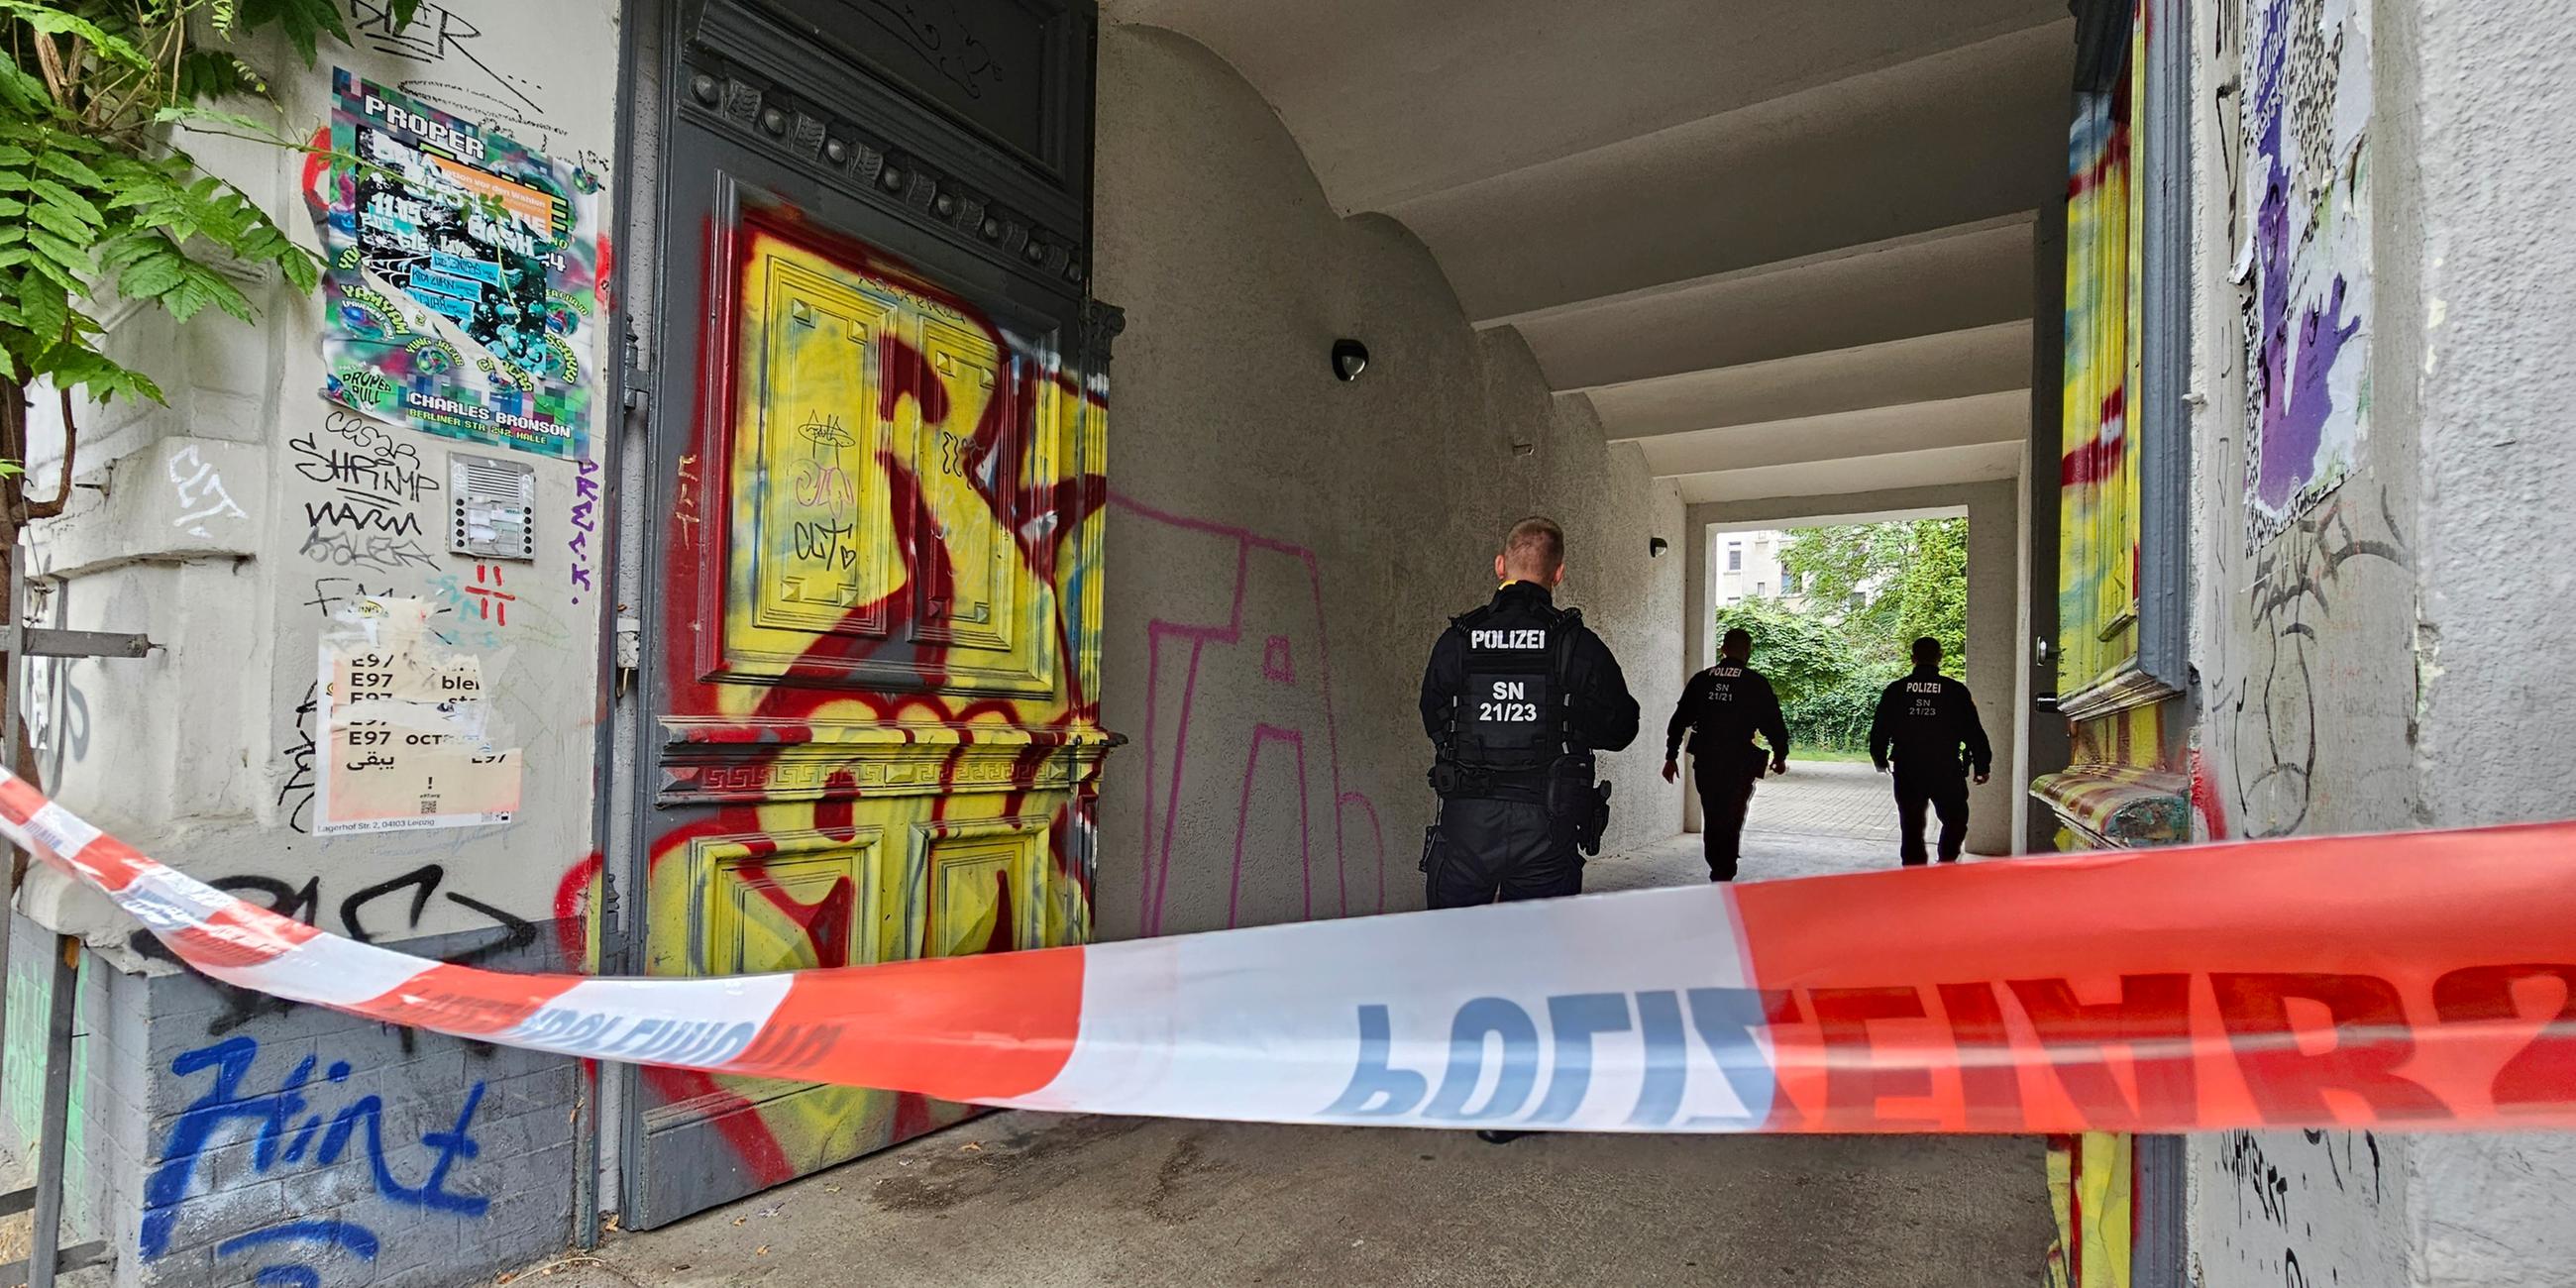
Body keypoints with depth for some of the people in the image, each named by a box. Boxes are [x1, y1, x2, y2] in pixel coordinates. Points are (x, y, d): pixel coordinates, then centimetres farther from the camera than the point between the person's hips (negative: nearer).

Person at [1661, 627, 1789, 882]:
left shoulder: (1701, 680, 6)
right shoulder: (1756, 683, -4)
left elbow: (1679, 720, 8)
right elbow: (1773, 723, -3)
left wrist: (1671, 756, 15)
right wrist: (1780, 756, 14)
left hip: (1704, 763, 4)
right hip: (1738, 765, -3)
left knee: (1712, 821, 16)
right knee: (1731, 823, 4)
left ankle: (1719, 874, 27)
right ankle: (1724, 877, 1)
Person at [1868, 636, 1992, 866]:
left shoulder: (1895, 690, 0)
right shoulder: (1955, 691, -5)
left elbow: (1879, 730, 5)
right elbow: (1973, 731, -2)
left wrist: (1880, 760, 21)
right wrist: (1982, 766, 9)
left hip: (1907, 772, 2)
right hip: (1947, 772, -2)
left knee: (1912, 827, 10)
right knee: (1955, 820, 17)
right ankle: (1947, 862, 4)